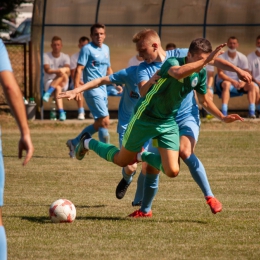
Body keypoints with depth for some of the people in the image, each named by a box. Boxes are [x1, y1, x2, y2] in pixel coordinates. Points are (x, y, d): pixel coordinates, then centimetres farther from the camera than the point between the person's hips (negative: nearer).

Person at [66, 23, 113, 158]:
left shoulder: (106, 49, 16)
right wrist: (76, 89, -23)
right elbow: (79, 69, -13)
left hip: (103, 90, 8)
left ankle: (74, 143, 25)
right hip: (92, 90, -8)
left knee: (99, 123, 12)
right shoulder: (87, 49, -7)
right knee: (105, 120, -13)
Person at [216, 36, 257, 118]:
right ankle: (224, 113, -47)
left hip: (238, 84, 4)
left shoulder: (242, 58, 3)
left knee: (251, 84, -21)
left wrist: (243, 82, -24)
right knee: (227, 84, -39)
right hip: (222, 82, -4)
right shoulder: (222, 57, -8)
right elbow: (220, 74, -16)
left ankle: (252, 113, -25)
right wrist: (233, 81, -29)